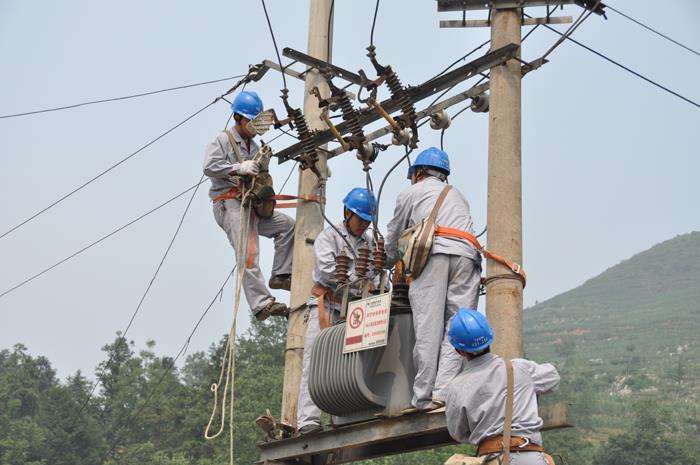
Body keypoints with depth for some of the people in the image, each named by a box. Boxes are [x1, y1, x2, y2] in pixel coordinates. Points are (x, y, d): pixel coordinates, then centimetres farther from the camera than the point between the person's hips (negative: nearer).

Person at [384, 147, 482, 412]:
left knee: (428, 328, -8)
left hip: (434, 254, -3)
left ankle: (424, 397, -13)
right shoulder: (458, 195, 36)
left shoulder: (411, 194, 24)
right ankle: (443, 391, -18)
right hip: (467, 255, 3)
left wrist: (387, 266, 49)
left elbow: (393, 240, 31)